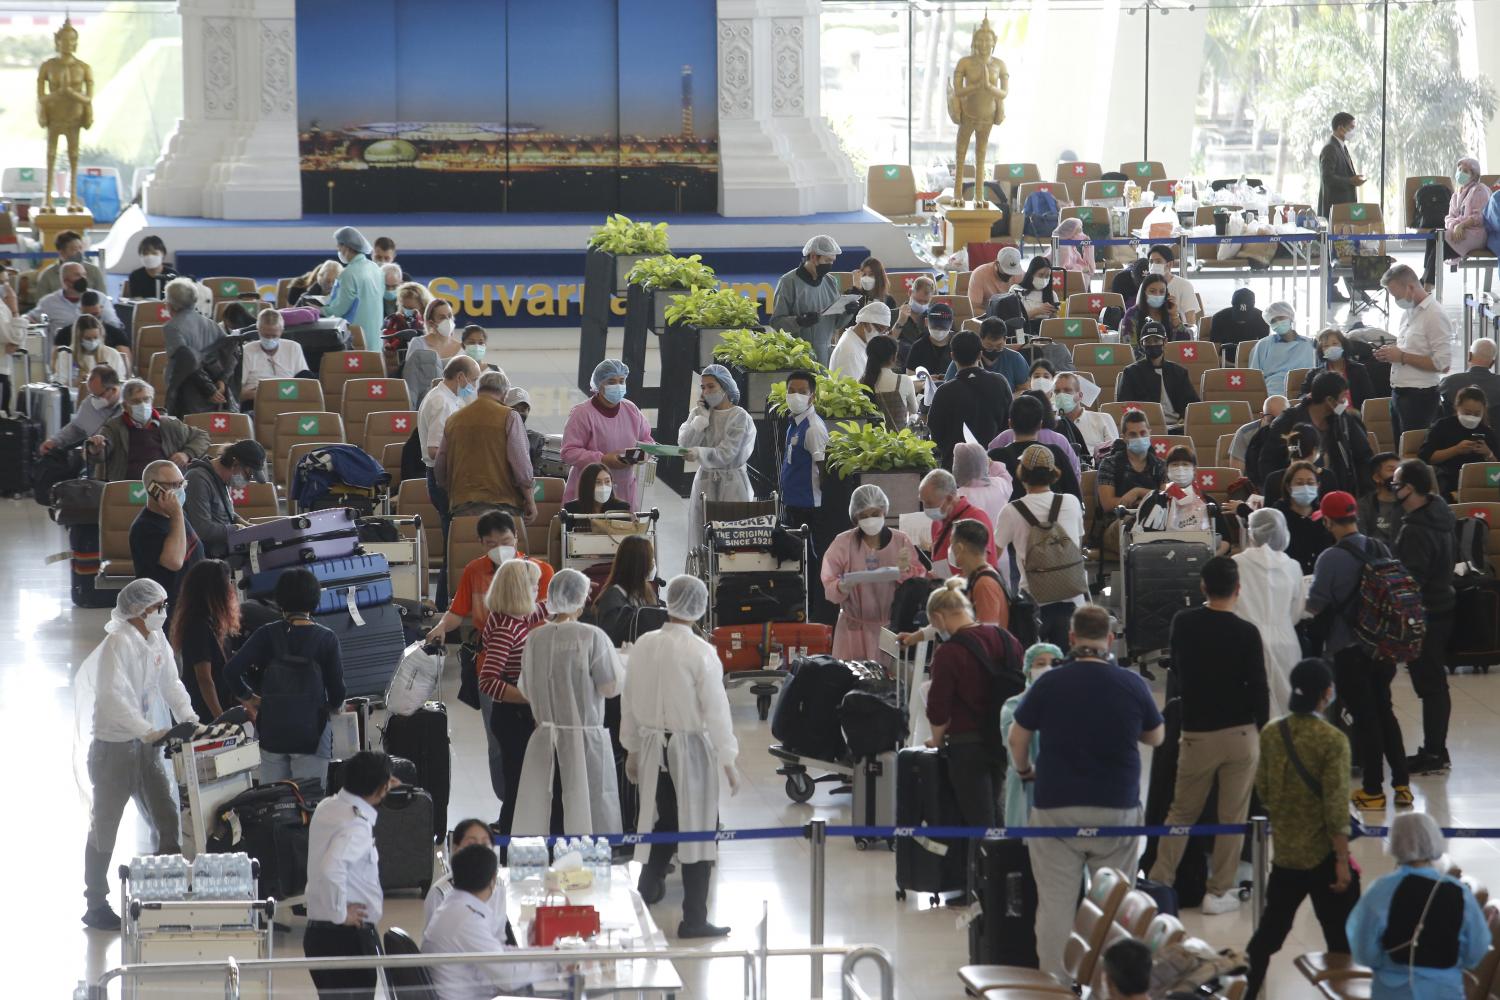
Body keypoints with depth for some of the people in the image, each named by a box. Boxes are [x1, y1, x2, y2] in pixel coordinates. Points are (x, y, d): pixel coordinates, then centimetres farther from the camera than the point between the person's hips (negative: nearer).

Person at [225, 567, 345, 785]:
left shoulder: (266, 635, -3)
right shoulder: (326, 639, -6)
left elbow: (231, 670, -10)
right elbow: (337, 689, -4)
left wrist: (248, 697, 8)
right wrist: (334, 705, 19)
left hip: (272, 732, 2)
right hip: (311, 732, -2)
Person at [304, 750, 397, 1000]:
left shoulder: (326, 807, 7)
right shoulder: (358, 826, -20)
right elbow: (332, 868, -36)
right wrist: (340, 913, -21)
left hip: (317, 931, 9)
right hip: (350, 934, -9)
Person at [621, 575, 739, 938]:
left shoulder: (643, 646, -1)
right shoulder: (700, 653, -15)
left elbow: (630, 700, 8)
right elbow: (715, 708, -13)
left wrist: (632, 748, 20)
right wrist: (728, 761, -5)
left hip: (654, 748, 5)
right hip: (691, 748, -5)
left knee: (661, 824, 19)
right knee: (697, 830, 4)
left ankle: (647, 891, 22)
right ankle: (693, 919, 6)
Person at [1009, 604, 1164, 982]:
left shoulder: (1048, 684, -7)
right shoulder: (1132, 685, -4)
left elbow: (1017, 738, 4)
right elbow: (1156, 737, 12)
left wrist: (1025, 770, 24)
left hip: (1056, 808, -1)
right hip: (1118, 809, 1)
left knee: (1055, 905, 3)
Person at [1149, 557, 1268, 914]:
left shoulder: (1183, 623, -1)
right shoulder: (1246, 633, -11)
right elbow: (1258, 688, -7)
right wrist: (1262, 730, 7)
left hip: (1197, 733, 2)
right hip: (1241, 733, -2)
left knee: (1182, 812, 14)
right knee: (1232, 816, 5)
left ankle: (1159, 882, 11)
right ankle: (1220, 891, 8)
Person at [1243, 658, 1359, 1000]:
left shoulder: (1271, 733, -1)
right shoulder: (1332, 740, -17)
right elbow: (1336, 807, -18)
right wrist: (1342, 861, -13)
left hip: (1284, 852, 6)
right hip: (1323, 855, -6)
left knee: (1269, 932, 17)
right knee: (1342, 940, 5)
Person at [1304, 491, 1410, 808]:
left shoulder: (1332, 558, -18)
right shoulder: (1381, 550, 0)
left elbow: (1314, 606, -15)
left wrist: (1309, 599, 7)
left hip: (1349, 648, -5)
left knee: (1363, 717, 3)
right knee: (1384, 711, 17)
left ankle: (1373, 790, 9)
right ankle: (1401, 783, 18)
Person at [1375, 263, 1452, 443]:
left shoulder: (1434, 315, -14)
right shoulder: (1408, 312, 13)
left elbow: (1442, 364, -19)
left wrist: (1402, 356, -18)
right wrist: (1392, 353, 5)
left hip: (1419, 396, -9)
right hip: (1398, 393, 9)